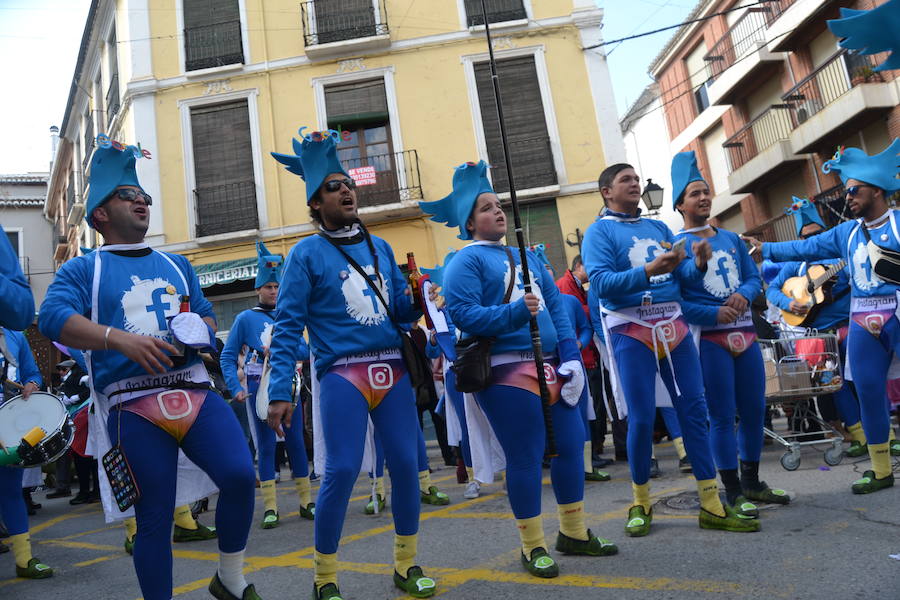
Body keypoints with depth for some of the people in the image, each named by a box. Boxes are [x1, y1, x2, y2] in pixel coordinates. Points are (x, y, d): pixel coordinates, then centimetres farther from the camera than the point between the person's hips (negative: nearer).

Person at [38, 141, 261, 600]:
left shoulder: (176, 265, 21)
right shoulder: (82, 270, 6)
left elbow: (206, 315, 24)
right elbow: (53, 318, -12)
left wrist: (199, 332, -1)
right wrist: (120, 339, -28)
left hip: (195, 394, 3)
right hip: (134, 408, -3)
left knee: (239, 476, -14)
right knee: (154, 518, 0)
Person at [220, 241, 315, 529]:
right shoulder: (246, 318, 2)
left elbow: (305, 351, 5)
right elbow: (227, 357, 0)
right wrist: (236, 389, -12)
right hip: (259, 387, -2)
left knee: (296, 442, 4)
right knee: (266, 446, 1)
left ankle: (306, 502, 14)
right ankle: (270, 508, 7)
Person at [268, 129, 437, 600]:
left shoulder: (380, 247, 15)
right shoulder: (306, 254, 0)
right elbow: (287, 327, -6)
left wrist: (415, 302, -8)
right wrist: (279, 392, -13)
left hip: (393, 370, 5)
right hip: (342, 374, -4)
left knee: (406, 464, 5)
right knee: (342, 471, -8)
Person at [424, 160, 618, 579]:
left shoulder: (527, 256, 19)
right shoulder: (466, 261, -3)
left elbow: (556, 307, 14)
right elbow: (463, 315, -16)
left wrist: (572, 357, 2)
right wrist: (516, 313, -25)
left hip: (550, 365, 7)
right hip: (506, 371, -7)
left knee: (571, 443, 10)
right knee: (525, 454, -2)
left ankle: (574, 532, 27)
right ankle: (533, 546, 14)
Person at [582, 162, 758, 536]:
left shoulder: (658, 228, 18)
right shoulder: (599, 232, 1)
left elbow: (683, 276, 12)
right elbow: (601, 282, -15)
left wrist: (698, 264, -10)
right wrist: (648, 271, -26)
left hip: (672, 324, 5)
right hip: (631, 330, -5)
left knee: (694, 410, 3)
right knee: (642, 418, -3)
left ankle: (711, 506, 11)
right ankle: (641, 505, 15)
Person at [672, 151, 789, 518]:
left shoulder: (732, 239, 14)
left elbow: (754, 277, 13)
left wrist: (744, 294, -9)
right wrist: (714, 314, -19)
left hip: (745, 332, 6)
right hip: (709, 339, -6)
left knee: (754, 410, 11)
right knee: (723, 417, -2)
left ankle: (752, 483, 27)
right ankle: (734, 493, 9)